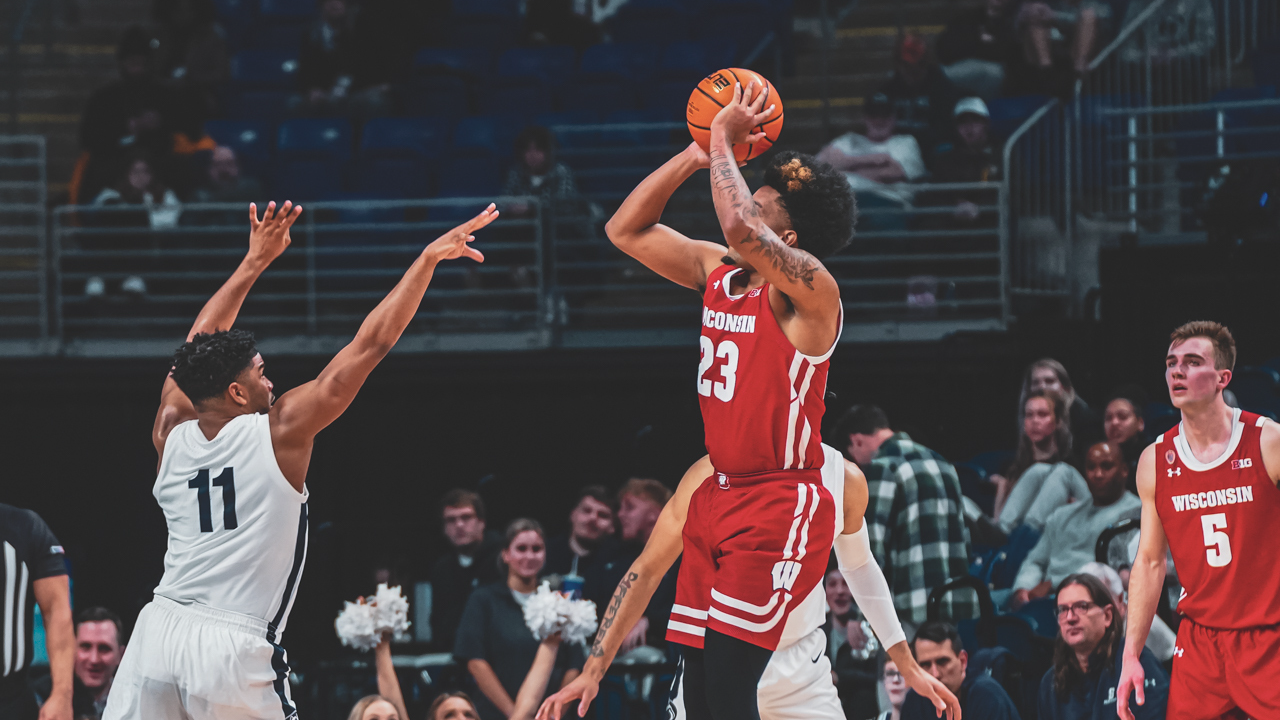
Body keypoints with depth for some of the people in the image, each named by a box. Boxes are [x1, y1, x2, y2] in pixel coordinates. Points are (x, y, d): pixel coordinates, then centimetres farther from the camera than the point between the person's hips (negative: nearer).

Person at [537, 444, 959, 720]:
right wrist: (593, 671, -13)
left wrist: (908, 666, 19)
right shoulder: (715, 474, -15)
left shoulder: (844, 480, -3)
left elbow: (858, 567, 16)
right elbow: (647, 571, -8)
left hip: (802, 666, 4)